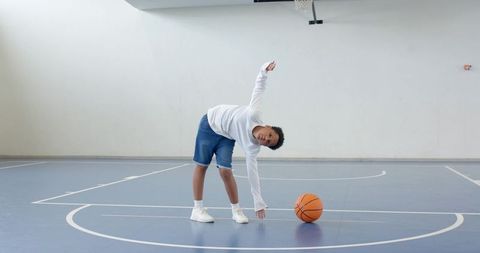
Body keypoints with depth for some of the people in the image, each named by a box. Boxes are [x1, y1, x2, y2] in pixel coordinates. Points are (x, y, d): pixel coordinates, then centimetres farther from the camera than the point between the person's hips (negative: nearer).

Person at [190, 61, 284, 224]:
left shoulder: (253, 147, -22)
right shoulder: (253, 114, -34)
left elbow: (252, 174, -18)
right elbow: (259, 87, -26)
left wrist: (259, 203, -19)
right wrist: (264, 71, -41)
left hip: (226, 137, 2)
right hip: (210, 124, -2)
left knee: (225, 171, -14)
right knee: (201, 166, 1)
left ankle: (236, 210, 1)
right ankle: (197, 209, 11)